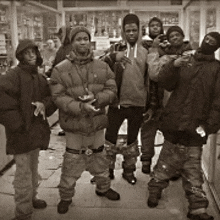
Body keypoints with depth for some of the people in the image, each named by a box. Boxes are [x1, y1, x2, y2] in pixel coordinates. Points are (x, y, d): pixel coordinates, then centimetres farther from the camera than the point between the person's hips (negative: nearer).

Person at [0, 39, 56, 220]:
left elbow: (52, 97, 10)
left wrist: (44, 104, -13)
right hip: (21, 132, -7)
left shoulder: (40, 78, 10)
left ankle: (31, 197, 42)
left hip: (36, 130, 8)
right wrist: (18, 123, -20)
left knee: (33, 168, 23)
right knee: (24, 172, -2)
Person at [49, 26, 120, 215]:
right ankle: (66, 196, 27)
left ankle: (103, 187, 43)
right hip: (74, 123, -3)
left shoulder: (102, 67, 2)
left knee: (100, 158, 20)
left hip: (98, 121, 3)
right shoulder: (60, 69, -8)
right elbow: (58, 97, -13)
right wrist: (80, 107, -24)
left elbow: (112, 90, 0)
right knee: (72, 163, 7)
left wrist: (96, 98, -19)